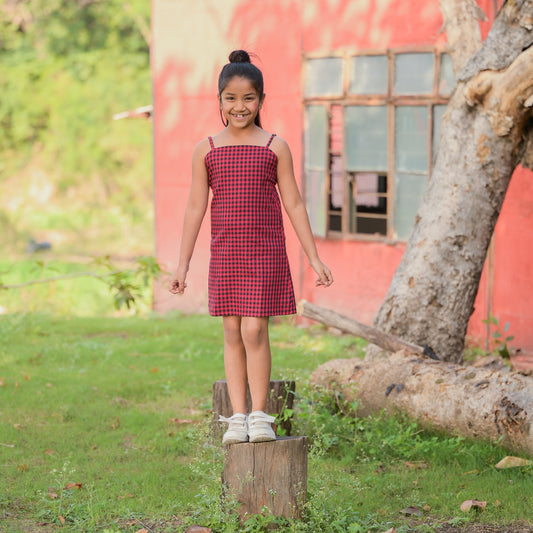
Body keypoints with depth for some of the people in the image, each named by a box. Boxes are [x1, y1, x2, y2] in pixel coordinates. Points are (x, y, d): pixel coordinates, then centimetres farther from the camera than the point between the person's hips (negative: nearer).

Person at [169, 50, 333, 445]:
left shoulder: (275, 147, 1)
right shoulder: (207, 149, 5)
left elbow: (294, 204, 2)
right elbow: (196, 207, 7)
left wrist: (314, 258, 1)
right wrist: (183, 264, 6)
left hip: (266, 252, -2)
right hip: (225, 253, 2)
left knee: (255, 330, -7)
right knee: (232, 333, 4)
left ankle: (260, 415, 2)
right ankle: (237, 417, 9)